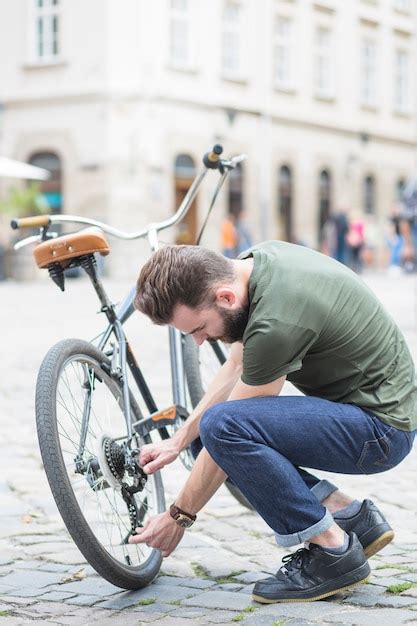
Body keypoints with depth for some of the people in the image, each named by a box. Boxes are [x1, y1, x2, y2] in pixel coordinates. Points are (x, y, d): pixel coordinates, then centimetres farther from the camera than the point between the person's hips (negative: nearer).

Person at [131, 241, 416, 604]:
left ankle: (334, 552, -12)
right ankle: (351, 516, 8)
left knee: (220, 426, -27)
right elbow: (238, 367, 11)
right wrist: (178, 441, 9)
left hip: (383, 425, -10)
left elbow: (230, 431, -19)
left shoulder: (276, 323, -29)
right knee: (205, 430, 11)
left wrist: (178, 516, -6)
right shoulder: (258, 261, -2)